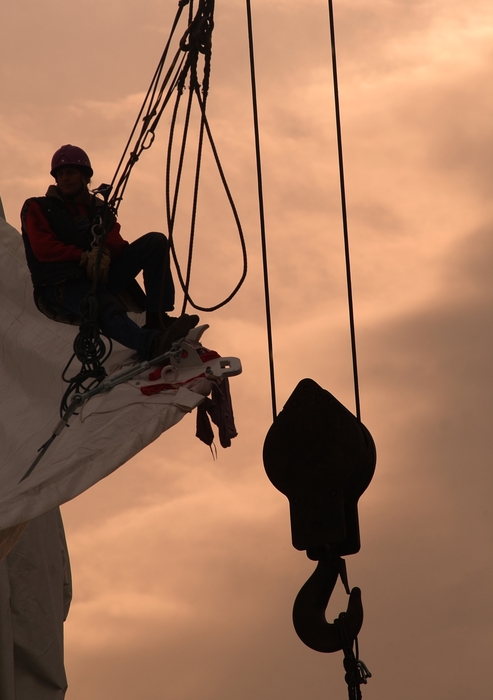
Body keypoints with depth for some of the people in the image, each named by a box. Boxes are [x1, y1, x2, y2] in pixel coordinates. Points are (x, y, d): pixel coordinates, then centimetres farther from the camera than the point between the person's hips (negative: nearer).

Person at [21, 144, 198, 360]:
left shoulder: (99, 209, 21)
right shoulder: (38, 208, 10)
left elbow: (116, 242, 3)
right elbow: (42, 248, -8)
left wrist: (104, 252, -22)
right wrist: (84, 257, -19)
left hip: (100, 276, 6)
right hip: (59, 286, -5)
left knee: (155, 242, -8)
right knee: (105, 305, -39)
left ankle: (156, 317, -23)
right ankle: (151, 344, -68)